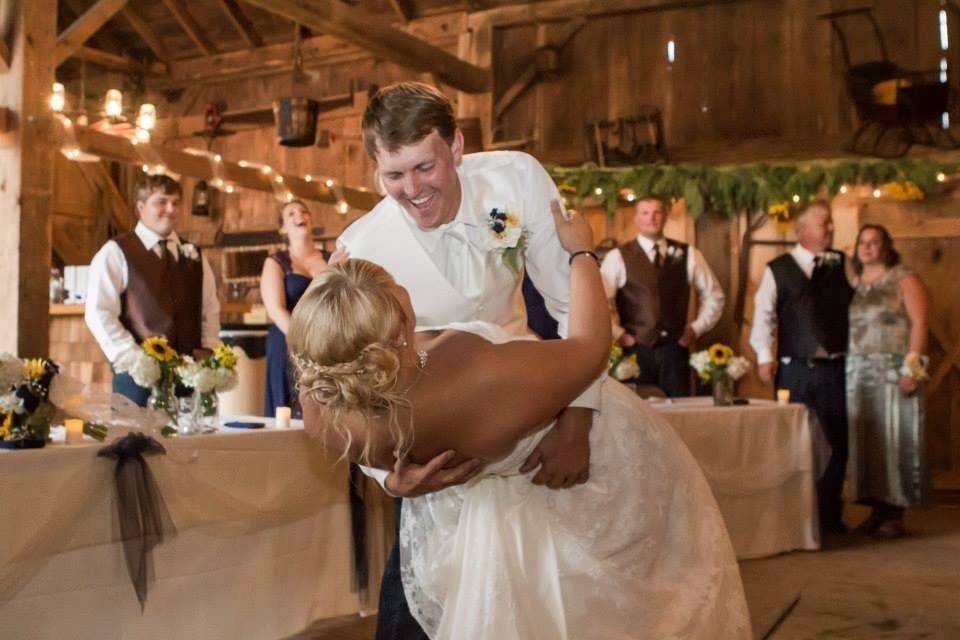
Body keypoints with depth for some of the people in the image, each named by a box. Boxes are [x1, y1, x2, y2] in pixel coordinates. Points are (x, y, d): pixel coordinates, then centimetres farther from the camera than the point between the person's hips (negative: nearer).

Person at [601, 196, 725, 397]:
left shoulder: (687, 254, 8)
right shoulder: (618, 257, 0)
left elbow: (713, 294, 15)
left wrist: (697, 328, 7)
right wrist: (618, 334, -7)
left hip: (675, 348, 2)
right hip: (637, 348, -2)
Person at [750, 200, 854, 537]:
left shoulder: (843, 265, 9)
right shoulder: (777, 269, 3)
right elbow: (763, 313, 2)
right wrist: (764, 356, -5)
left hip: (835, 367, 2)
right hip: (794, 369, -2)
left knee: (836, 442, 4)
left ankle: (830, 515, 16)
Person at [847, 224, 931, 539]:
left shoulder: (903, 279, 1)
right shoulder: (853, 285, 14)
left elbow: (919, 324, -6)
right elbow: (844, 328, 12)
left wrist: (911, 367, -15)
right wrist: (844, 368, 3)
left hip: (894, 371, -5)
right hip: (858, 373, 5)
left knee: (895, 439, -3)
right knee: (865, 441, 4)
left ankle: (895, 514, 2)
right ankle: (877, 510, 11)